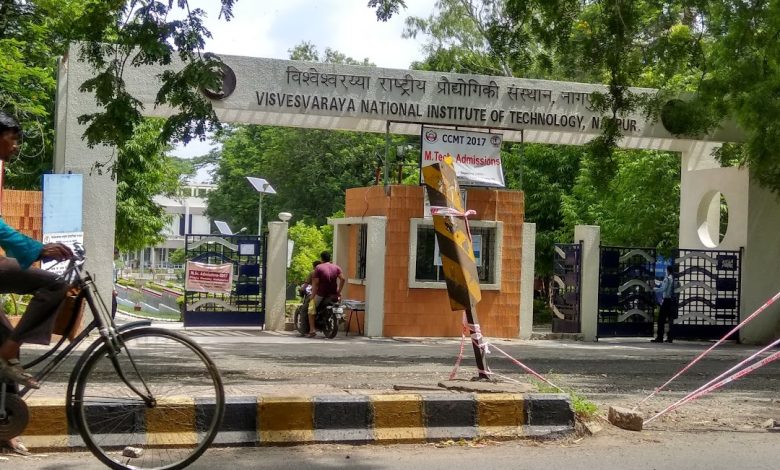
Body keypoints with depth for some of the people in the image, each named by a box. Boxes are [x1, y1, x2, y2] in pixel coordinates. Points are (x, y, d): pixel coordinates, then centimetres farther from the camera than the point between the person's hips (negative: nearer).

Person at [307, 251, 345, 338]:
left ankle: (312, 330, -3)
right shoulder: (336, 267, 6)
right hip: (333, 295, 4)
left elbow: (315, 282, -10)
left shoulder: (318, 268, -5)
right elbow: (342, 279, 0)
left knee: (311, 308, 9)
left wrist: (313, 294, -4)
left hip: (321, 294, -4)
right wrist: (339, 291, 8)